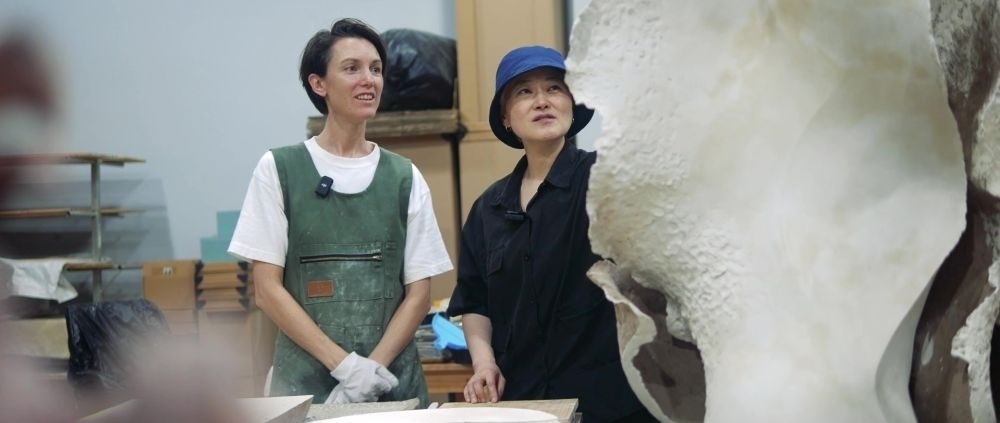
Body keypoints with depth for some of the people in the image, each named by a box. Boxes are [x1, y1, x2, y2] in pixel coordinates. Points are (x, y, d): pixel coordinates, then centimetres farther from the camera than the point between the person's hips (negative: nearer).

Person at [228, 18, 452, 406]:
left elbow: (419, 293, 3)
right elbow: (267, 289, -4)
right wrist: (344, 364, -13)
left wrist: (372, 366, -11)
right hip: (304, 380, -1)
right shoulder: (279, 169, 0)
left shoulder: (405, 177, 5)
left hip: (393, 380, 2)